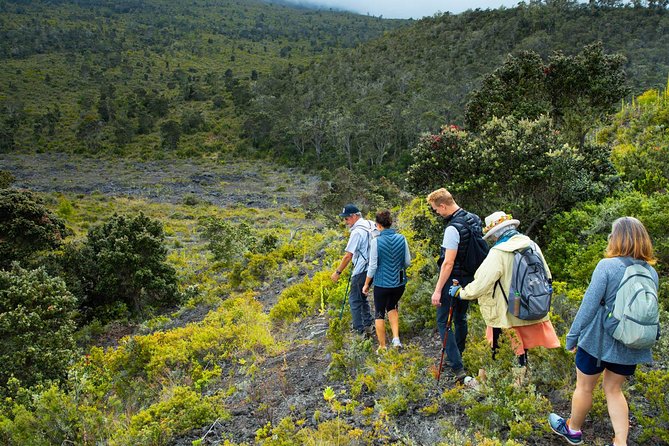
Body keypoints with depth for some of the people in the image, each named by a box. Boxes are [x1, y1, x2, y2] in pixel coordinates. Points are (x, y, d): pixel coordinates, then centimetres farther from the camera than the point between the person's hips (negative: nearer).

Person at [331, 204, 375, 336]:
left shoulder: (357, 232, -19)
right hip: (372, 268, 9)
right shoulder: (370, 225, 6)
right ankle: (368, 324, 24)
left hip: (361, 271, -8)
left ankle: (360, 330, 6)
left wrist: (338, 272, -9)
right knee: (361, 296, 21)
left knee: (354, 300, 3)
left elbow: (348, 256, -18)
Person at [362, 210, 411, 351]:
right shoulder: (401, 239, -5)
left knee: (379, 314, 13)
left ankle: (382, 347, 19)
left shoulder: (376, 241, -16)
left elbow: (373, 266, -13)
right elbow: (408, 262, 3)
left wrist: (366, 284, 0)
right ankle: (396, 338, 15)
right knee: (392, 307, 28)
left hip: (382, 283, -4)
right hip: (399, 282, 4)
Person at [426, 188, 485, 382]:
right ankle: (456, 358, 38)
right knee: (460, 318, 22)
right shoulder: (474, 219, 4)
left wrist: (438, 290, -23)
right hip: (469, 278, 9)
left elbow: (449, 262, -26)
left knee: (443, 322, -1)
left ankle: (458, 369, -7)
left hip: (453, 281, -9)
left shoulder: (453, 228, -24)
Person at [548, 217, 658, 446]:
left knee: (584, 387, 15)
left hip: (599, 340, -5)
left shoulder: (607, 266, -20)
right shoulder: (651, 272, -1)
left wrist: (572, 336, -9)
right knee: (613, 389, 21)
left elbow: (589, 305, -19)